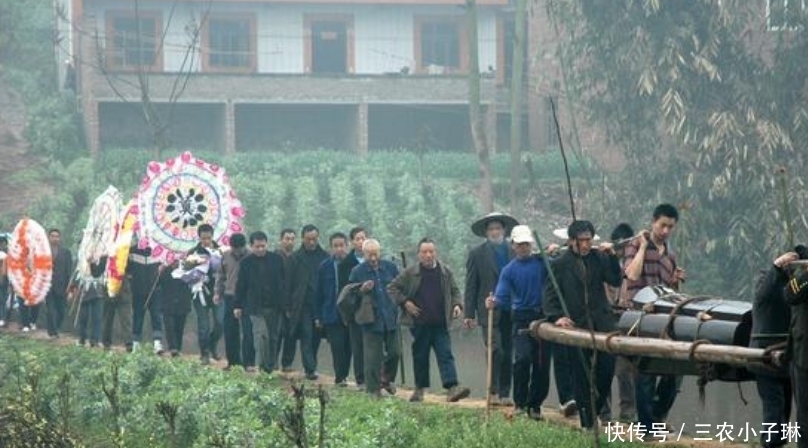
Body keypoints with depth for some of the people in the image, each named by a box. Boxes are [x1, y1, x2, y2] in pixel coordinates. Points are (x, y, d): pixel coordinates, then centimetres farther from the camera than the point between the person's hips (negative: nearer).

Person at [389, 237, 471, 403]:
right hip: (419, 324, -1)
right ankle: (420, 389, 21)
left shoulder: (446, 272, 6)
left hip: (440, 324, 1)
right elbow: (392, 288, 6)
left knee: (446, 355, -9)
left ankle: (452, 388, -19)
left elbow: (455, 291, 15)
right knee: (420, 356, 8)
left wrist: (457, 305, -4)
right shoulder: (410, 273, 0)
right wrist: (405, 302, -5)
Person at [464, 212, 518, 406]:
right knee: (496, 351, -12)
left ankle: (504, 394, 11)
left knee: (508, 355, 5)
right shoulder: (477, 254, 5)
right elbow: (471, 286, 3)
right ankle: (493, 392, -6)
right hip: (490, 312, -3)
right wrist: (469, 314, -4)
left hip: (511, 312, 3)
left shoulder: (515, 252, 9)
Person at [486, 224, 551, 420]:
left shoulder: (542, 262, 6)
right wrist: (494, 302, -23)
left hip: (543, 316, 1)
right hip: (522, 319, -1)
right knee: (523, 359, -18)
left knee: (542, 364, 3)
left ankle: (535, 404, 15)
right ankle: (520, 403, -8)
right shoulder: (509, 270, 5)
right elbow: (503, 298, -2)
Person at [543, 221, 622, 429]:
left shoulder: (599, 258, 10)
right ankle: (587, 422, 6)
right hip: (576, 325, -2)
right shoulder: (560, 264, 2)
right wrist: (556, 316, -15)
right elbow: (550, 294, 0)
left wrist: (612, 256, -6)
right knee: (581, 377, 1)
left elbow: (616, 281, 4)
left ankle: (596, 410, 19)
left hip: (602, 323, 2)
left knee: (606, 370, -2)